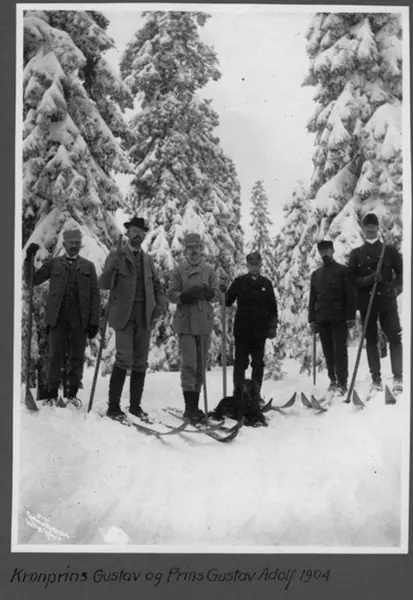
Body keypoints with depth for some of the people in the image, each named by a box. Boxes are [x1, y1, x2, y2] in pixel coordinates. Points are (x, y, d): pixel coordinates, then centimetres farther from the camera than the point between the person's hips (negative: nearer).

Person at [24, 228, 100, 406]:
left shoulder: (88, 266, 10)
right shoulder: (54, 263, 10)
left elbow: (95, 295, 6)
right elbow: (33, 280, 8)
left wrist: (94, 321, -3)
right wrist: (29, 259, -5)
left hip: (80, 319, 1)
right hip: (58, 317, 0)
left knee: (77, 357, 5)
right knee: (56, 355, 2)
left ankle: (72, 392, 15)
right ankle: (52, 393, 8)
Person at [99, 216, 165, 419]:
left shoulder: (147, 259, 15)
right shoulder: (116, 255, 1)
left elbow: (157, 285, 22)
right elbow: (103, 285, -6)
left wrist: (160, 304, 4)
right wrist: (111, 268, -25)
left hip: (145, 317, 5)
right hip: (124, 316, -5)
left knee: (140, 362, 6)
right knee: (124, 359, -13)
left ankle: (135, 405, 15)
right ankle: (113, 406, -3)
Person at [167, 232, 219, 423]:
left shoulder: (209, 271, 10)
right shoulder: (178, 271, 4)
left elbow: (217, 295, 5)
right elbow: (171, 294, -2)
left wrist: (207, 292, -16)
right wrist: (185, 295, -21)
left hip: (204, 323, 3)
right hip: (185, 323, -3)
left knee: (201, 365, 8)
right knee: (189, 364, -12)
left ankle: (194, 405, 18)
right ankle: (190, 406, -7)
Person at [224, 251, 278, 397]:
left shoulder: (266, 283, 9)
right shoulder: (239, 281, 4)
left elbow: (272, 308, 10)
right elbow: (228, 302, 2)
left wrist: (273, 326, 4)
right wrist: (223, 291, -17)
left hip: (260, 330, 2)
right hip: (242, 329, -1)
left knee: (258, 363, 6)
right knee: (240, 362, 0)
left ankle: (256, 393, 14)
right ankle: (238, 392, 7)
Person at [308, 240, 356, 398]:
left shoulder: (342, 270, 2)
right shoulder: (315, 274, 16)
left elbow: (350, 295, -3)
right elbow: (312, 298, 18)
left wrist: (351, 316, -10)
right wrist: (312, 319, 11)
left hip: (339, 318, -4)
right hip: (322, 319, 5)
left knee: (340, 350, -7)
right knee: (328, 352, 6)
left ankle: (342, 383, -5)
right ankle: (333, 380, 13)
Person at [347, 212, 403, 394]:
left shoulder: (389, 250, 9)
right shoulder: (356, 253, 9)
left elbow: (401, 272, 7)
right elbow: (351, 279, 1)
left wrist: (395, 287, -11)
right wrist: (368, 279, -16)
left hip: (387, 301, -1)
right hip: (366, 302, 1)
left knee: (394, 338, -7)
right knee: (371, 340, 3)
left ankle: (398, 378, -4)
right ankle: (376, 379, 8)